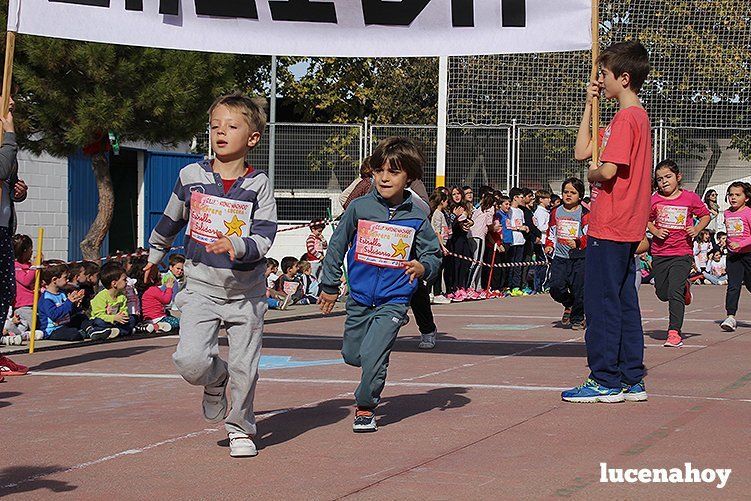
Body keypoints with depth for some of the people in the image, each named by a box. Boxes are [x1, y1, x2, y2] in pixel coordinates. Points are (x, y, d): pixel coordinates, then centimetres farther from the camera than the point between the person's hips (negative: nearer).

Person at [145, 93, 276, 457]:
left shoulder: (258, 185, -4)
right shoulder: (191, 176, 1)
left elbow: (264, 237, -12)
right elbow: (170, 221, 18)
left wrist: (236, 245, -32)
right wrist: (155, 256, 31)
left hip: (246, 290, -1)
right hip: (201, 286, 1)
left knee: (244, 367, 3)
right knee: (190, 361, -16)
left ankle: (240, 429, 27)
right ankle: (215, 380, 19)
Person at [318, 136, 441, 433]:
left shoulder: (416, 218, -6)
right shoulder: (359, 208, -4)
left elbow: (434, 253, 6)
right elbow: (337, 245, 7)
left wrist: (422, 267, -17)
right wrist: (329, 286, 11)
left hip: (393, 300, -3)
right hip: (359, 297, 3)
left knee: (372, 355, -16)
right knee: (352, 355, 15)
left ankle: (366, 407, 6)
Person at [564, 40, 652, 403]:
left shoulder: (625, 118, -14)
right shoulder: (638, 116, 17)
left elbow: (609, 171, -25)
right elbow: (582, 151, 18)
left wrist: (592, 173, -3)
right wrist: (589, 105, 17)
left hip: (609, 228, -10)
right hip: (627, 227, 10)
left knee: (601, 301, -4)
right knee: (624, 302, 12)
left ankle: (605, 380, -1)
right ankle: (631, 380, 16)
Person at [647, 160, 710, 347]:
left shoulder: (690, 198, -3)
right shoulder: (654, 200, 0)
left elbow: (706, 215, 11)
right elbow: (646, 220, 14)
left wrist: (696, 229, -7)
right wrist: (655, 231, -5)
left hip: (682, 254, -3)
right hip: (659, 254, 3)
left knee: (675, 293, -15)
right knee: (662, 294, 14)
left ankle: (674, 332, -10)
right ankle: (684, 288, 47)